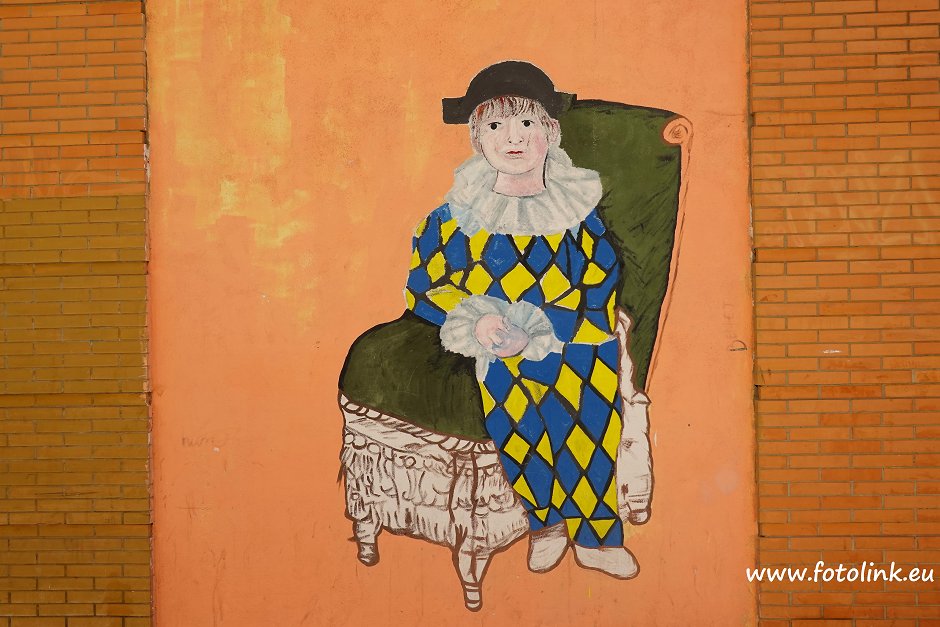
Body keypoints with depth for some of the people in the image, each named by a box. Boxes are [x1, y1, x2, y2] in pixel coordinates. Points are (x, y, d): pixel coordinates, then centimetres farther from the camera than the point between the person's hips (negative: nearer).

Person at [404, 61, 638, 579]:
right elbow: (425, 285, 8)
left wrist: (536, 332, -13)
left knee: (592, 397, -27)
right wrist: (477, 322, -10)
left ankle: (593, 534, -9)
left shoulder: (577, 212, 5)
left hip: (568, 341, 0)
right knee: (508, 401, -28)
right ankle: (545, 517, -4)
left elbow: (599, 294, 1)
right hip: (491, 344, 0)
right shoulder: (460, 215, 6)